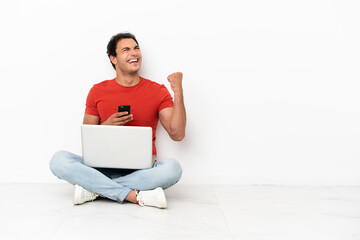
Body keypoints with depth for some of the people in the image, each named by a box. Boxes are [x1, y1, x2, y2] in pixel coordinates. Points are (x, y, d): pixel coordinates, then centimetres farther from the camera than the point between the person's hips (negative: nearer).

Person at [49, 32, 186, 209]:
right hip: (104, 167, 1)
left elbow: (177, 134, -6)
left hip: (141, 170, -1)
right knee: (59, 159, -24)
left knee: (172, 167, -33)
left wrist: (178, 92, -13)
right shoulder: (98, 91, 8)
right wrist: (107, 126, -11)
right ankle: (136, 196, -29)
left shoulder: (157, 91, 4)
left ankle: (96, 189, -25)